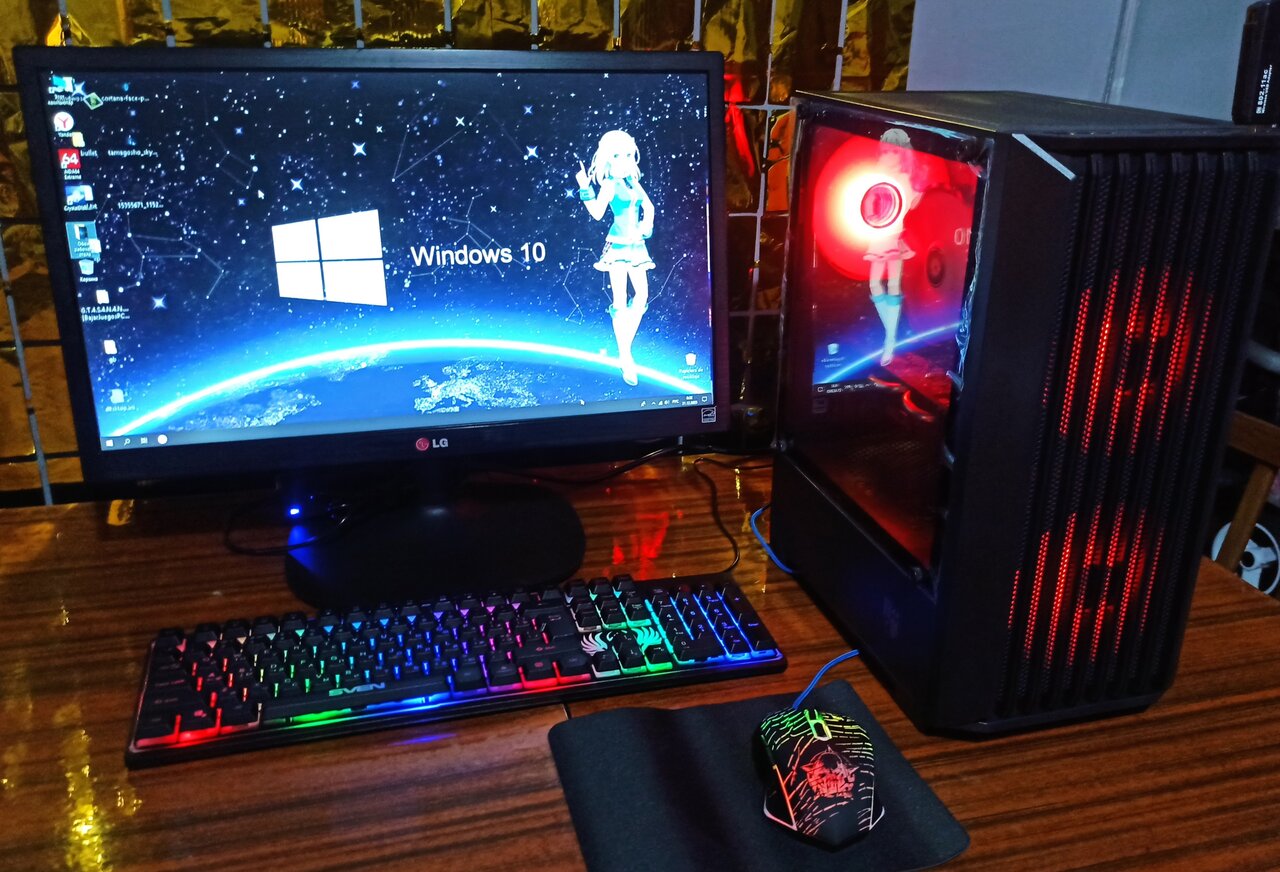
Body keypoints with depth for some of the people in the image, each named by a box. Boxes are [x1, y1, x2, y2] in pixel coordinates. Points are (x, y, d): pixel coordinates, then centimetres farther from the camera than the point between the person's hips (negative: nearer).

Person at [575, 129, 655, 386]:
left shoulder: (633, 181, 11)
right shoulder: (610, 184, -6)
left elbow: (648, 206, 19)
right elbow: (597, 213, -15)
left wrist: (647, 225, 2)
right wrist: (585, 189, -23)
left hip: (637, 245, 6)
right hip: (618, 245, -6)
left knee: (642, 295, 1)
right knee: (620, 301, -5)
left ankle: (626, 349, 13)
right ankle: (626, 358, -1)